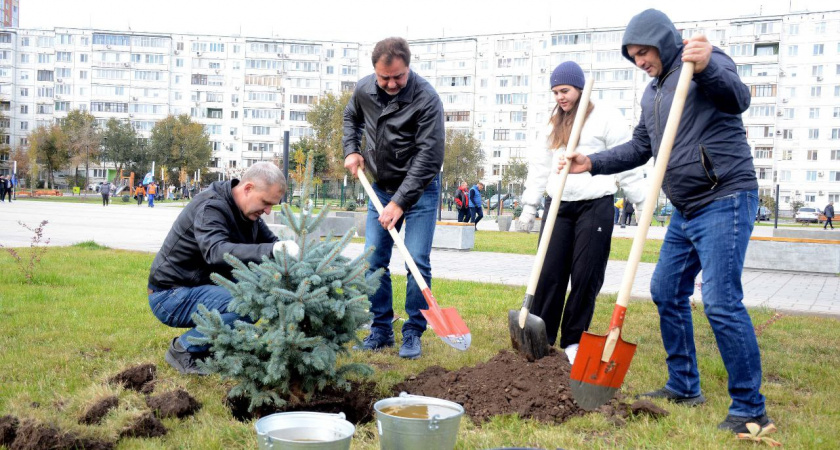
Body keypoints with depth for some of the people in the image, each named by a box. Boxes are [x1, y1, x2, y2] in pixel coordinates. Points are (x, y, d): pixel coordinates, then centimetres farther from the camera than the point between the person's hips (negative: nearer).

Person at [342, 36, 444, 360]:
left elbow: (429, 157, -24)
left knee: (417, 263, -9)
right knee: (374, 261, 3)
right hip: (380, 188, 5)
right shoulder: (364, 90, -4)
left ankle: (413, 334, 3)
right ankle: (381, 330, 15)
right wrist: (351, 151, 4)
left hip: (419, 190, -5)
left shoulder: (426, 99, -22)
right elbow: (351, 118, 21)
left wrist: (400, 202, -26)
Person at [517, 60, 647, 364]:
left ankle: (573, 342, 10)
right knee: (549, 273, 1)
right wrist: (529, 205, 14)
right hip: (558, 205, 5)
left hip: (595, 205, -4)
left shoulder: (604, 117, -2)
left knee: (586, 277, -1)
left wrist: (643, 204, -4)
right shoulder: (552, 124, 15)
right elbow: (540, 166, 18)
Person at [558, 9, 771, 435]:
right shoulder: (651, 93, 17)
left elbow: (738, 99, -26)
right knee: (666, 292, 13)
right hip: (685, 209, 9)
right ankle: (684, 386, 27)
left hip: (724, 201, -9)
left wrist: (707, 68, -44)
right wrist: (592, 163, 14)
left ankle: (750, 408, -3)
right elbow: (639, 148, 24)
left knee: (721, 302, -14)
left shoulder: (710, 62, -7)